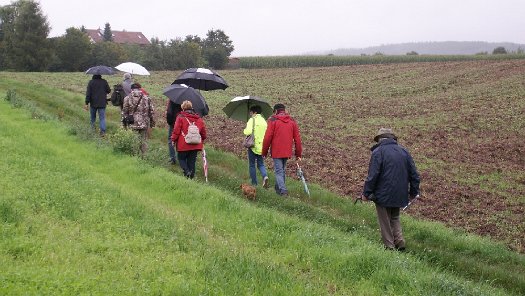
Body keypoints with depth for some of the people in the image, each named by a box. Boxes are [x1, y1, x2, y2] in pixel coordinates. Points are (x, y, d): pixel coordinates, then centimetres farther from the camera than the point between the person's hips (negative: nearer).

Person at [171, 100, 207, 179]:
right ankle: (191, 176, 10)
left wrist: (174, 140, 4)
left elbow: (176, 130, -8)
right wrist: (202, 139, 29)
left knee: (181, 158, 11)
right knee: (191, 161, 11)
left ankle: (187, 171, -12)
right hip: (195, 145, 4)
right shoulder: (199, 119, 9)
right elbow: (203, 132, 13)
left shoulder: (180, 117, -7)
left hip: (183, 145, -4)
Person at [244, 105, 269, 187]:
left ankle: (254, 183, 9)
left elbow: (248, 132, -22)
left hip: (253, 145, -5)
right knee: (260, 164, 14)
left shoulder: (252, 120, -10)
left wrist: (245, 129, -2)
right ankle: (265, 176, -13)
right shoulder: (264, 121, 10)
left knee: (252, 165, 7)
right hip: (261, 146, 5)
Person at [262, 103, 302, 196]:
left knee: (279, 171, -2)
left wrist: (264, 152, 0)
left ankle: (283, 190, -14)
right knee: (282, 170, 19)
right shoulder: (292, 121, 7)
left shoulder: (273, 121, -6)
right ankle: (278, 188, 28)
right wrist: (298, 154, 11)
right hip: (287, 152, 5)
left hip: (276, 152, -5)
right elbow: (297, 139, 6)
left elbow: (267, 138, -10)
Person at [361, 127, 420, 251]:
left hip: (383, 195, -5)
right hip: (399, 195, 5)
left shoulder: (378, 152, -11)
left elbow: (372, 176, -16)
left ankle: (390, 247, 9)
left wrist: (366, 193, -7)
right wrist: (414, 192, 17)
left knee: (385, 222, 7)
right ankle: (400, 243, 10)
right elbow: (414, 174, 8)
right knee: (395, 218, 21)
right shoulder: (404, 151, 6)